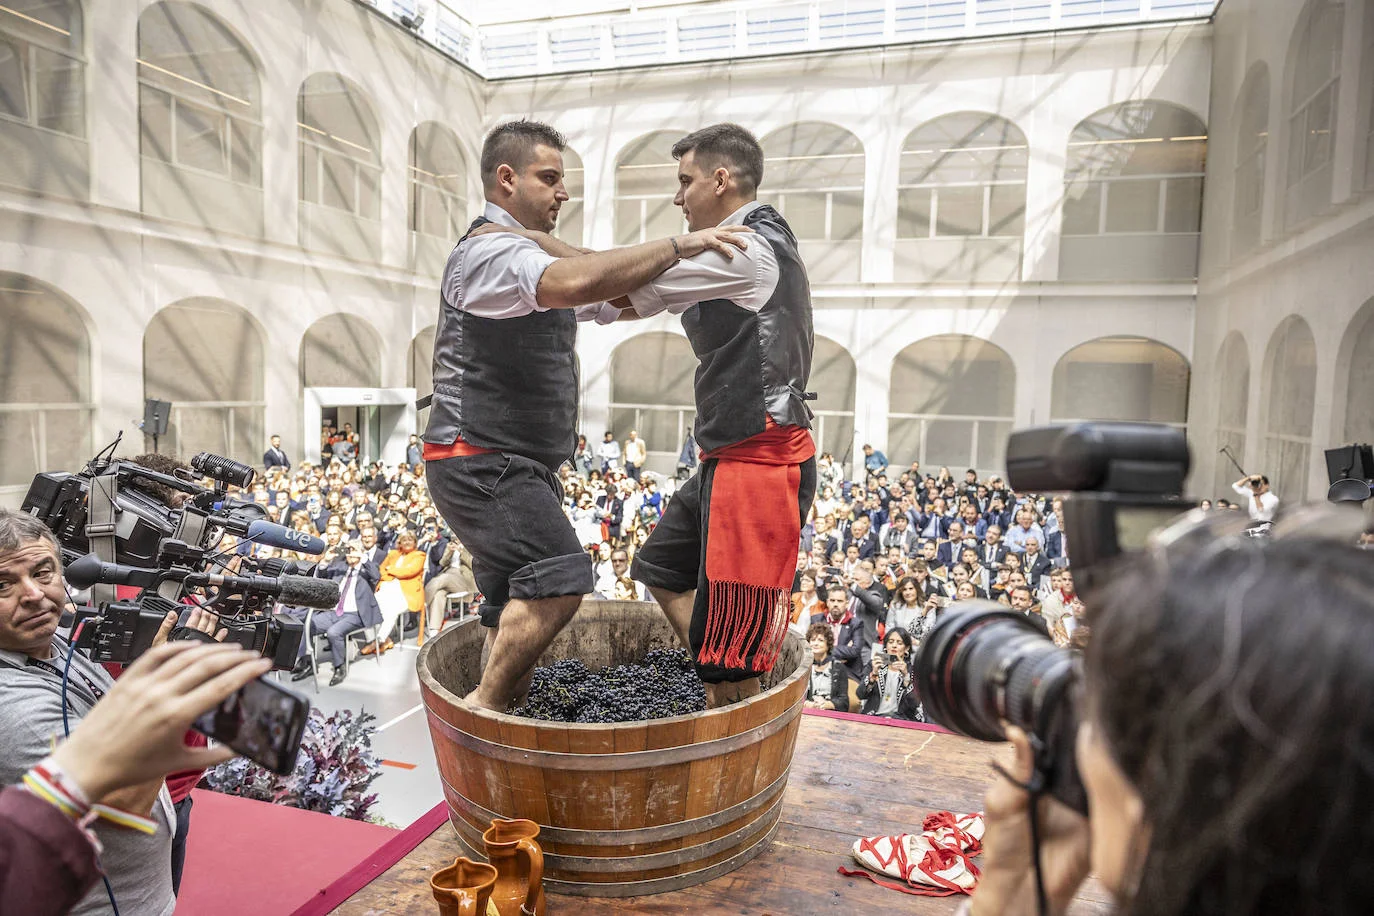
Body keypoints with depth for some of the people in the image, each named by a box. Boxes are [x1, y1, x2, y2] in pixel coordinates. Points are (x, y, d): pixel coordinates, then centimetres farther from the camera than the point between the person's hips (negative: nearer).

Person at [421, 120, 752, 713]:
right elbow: (574, 282, -34)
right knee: (559, 576, -23)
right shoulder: (491, 250, -12)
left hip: (519, 467, 10)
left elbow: (614, 301, 23)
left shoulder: (525, 253, 22)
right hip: (480, 462, -10)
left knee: (516, 612, 11)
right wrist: (677, 247, -29)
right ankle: (483, 709, -10)